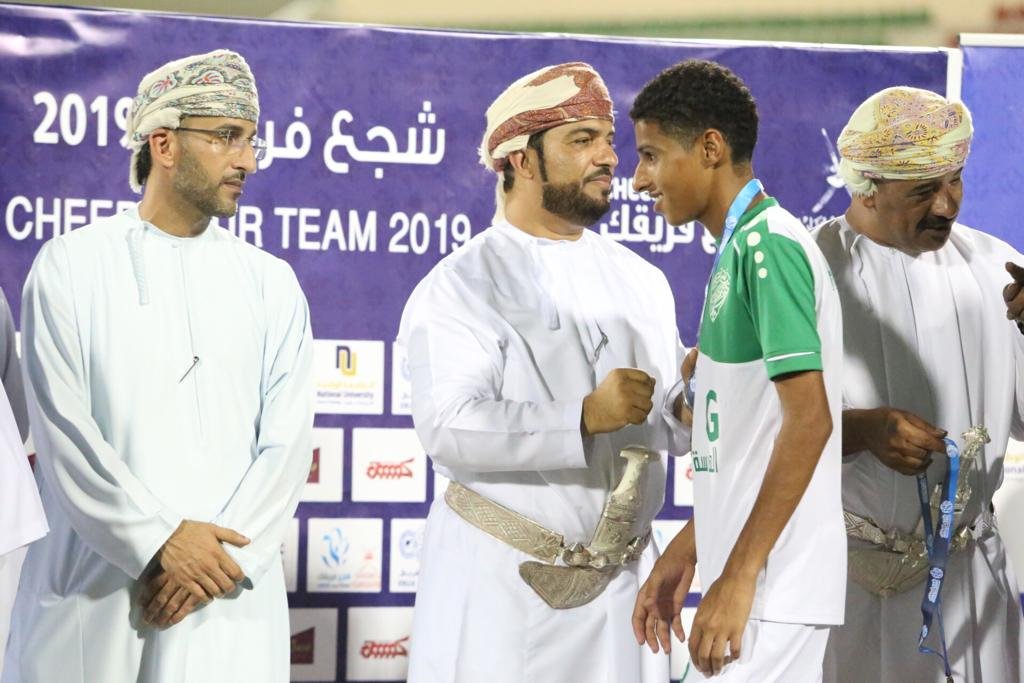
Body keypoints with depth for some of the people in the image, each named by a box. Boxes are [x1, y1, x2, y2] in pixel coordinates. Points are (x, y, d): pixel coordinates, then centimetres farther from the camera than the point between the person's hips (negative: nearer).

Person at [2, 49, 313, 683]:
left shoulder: (272, 284, 9)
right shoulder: (70, 266, 2)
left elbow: (287, 442, 1)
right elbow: (63, 432, -6)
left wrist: (217, 559, -11)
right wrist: (160, 541, -13)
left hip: (230, 599, 2)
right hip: (92, 586, -2)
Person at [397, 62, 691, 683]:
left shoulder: (642, 283, 14)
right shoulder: (464, 285, -6)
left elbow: (669, 424, 18)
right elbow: (448, 427, -20)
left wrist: (693, 411, -6)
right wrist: (584, 418, -30)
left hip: (622, 582, 5)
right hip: (503, 584, -5)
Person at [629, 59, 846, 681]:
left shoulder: (768, 246, -14)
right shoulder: (742, 246, 16)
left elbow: (809, 420, -21)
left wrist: (738, 577, -22)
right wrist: (687, 550, 21)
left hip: (774, 586, -10)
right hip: (749, 575, 10)